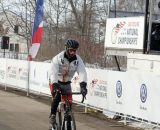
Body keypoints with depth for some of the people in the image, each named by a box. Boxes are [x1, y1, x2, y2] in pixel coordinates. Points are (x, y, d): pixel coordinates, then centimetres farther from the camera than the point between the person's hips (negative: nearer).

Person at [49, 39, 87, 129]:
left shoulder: (78, 60, -14)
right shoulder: (58, 58, -23)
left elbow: (82, 72, -26)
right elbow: (54, 73, -34)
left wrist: (83, 85, -43)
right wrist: (55, 85, -49)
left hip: (67, 84, 3)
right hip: (56, 83, -3)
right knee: (57, 97, -30)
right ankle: (52, 115, -11)